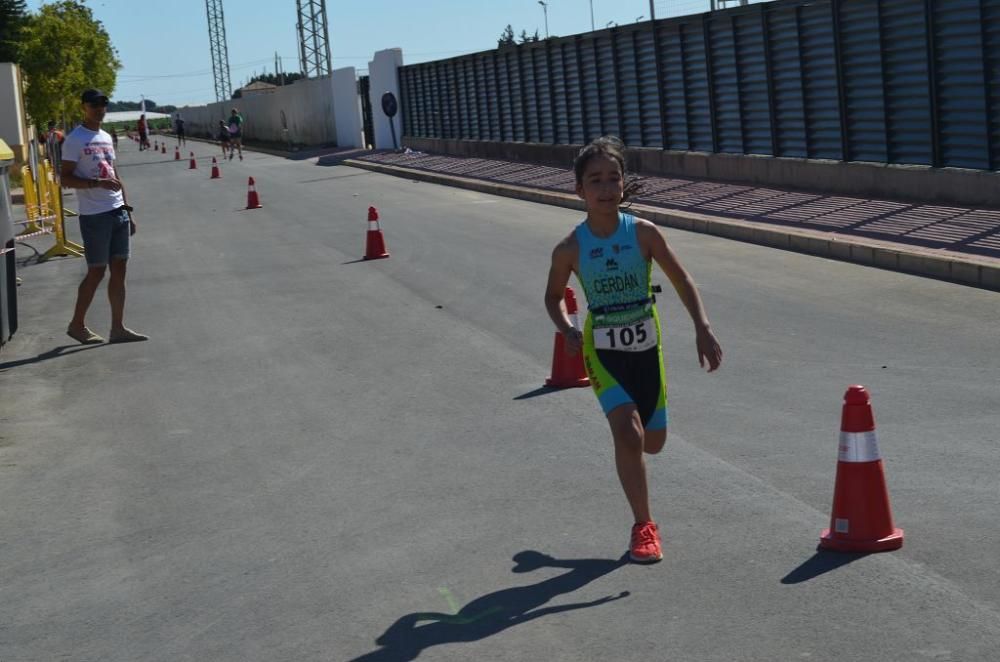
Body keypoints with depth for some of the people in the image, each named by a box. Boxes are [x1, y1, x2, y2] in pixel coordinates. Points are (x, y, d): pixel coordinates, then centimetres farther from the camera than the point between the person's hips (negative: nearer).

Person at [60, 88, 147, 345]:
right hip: (94, 215, -7)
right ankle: (77, 325, 12)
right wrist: (98, 183, -25)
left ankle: (118, 328, 9)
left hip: (118, 212, 7)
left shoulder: (106, 138, 16)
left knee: (119, 269, 5)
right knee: (96, 271, -2)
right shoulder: (75, 140, -7)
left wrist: (127, 210, 17)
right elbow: (66, 179, -13)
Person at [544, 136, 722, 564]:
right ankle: (643, 525, -4)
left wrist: (702, 329, -16)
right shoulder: (570, 248, -12)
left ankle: (622, 426, 50)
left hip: (646, 348, 2)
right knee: (628, 434, -19)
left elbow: (682, 281, -5)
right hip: (603, 351, -2)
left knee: (653, 442, 11)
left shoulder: (643, 233, -11)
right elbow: (553, 296, 5)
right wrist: (567, 331, -14)